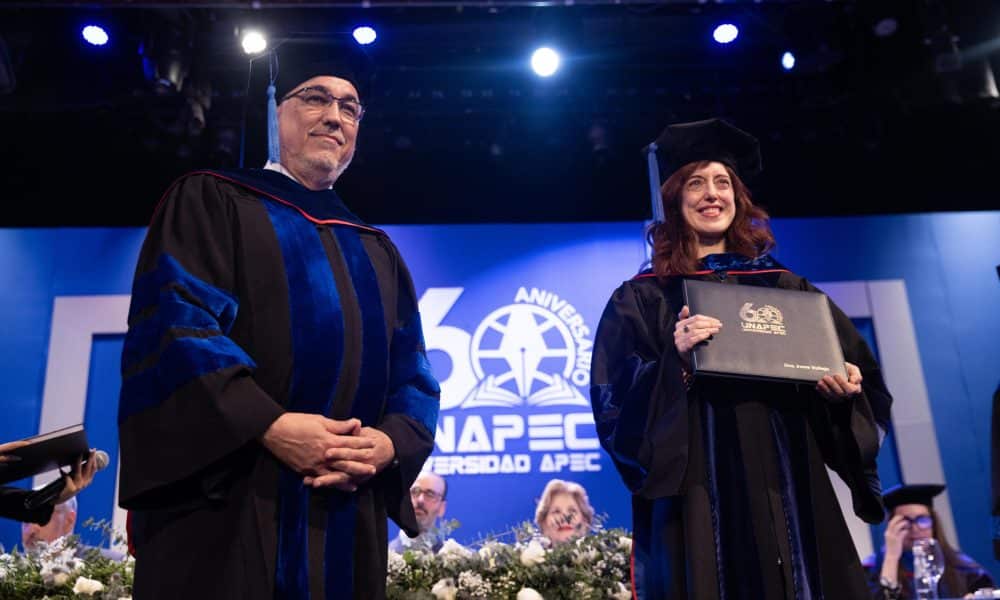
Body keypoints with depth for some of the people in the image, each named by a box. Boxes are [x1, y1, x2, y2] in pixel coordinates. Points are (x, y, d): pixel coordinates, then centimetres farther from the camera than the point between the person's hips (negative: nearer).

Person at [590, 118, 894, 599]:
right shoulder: (641, 299, 2)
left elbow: (857, 371, 13)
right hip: (697, 500, -3)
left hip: (789, 493, 3)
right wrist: (676, 361, -22)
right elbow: (616, 403, -7)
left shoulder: (782, 286, 11)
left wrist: (845, 389, -9)